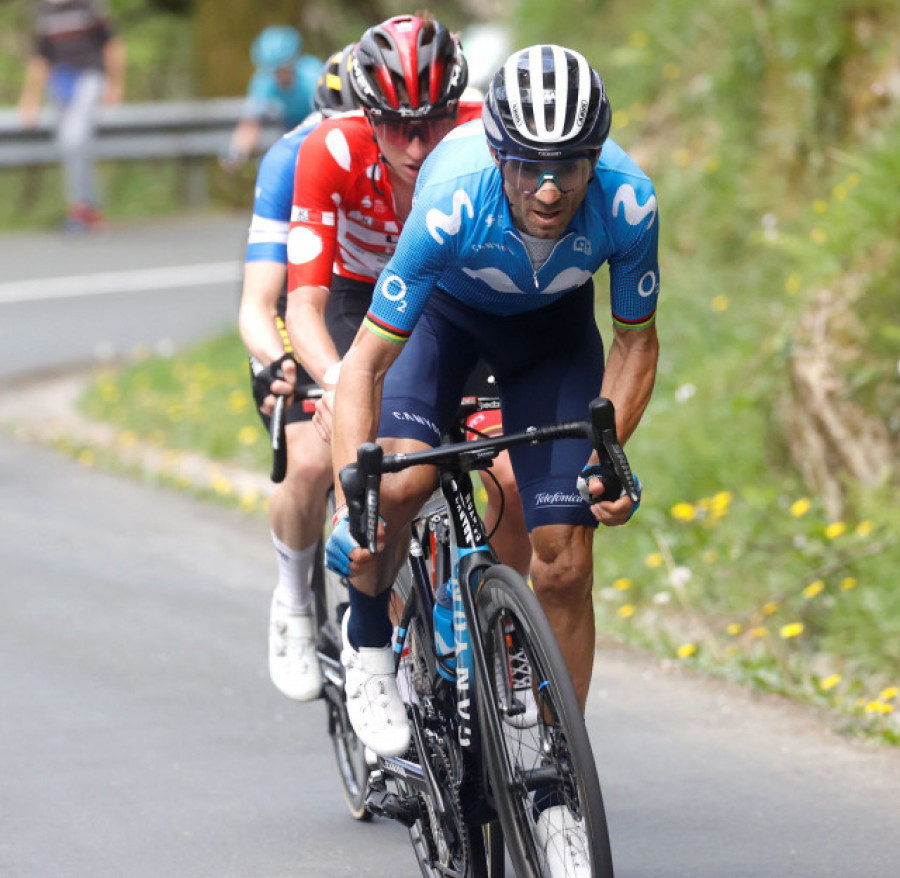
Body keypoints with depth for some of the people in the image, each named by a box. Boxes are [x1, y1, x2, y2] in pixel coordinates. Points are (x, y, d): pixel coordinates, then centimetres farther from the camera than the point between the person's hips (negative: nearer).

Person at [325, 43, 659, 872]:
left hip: (553, 326, 2)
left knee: (564, 564, -7)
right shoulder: (452, 203, -40)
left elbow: (636, 342, -13)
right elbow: (367, 360, -33)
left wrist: (607, 457, -25)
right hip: (447, 310, -1)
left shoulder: (628, 203, -33)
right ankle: (368, 636, 2)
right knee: (402, 479, -30)